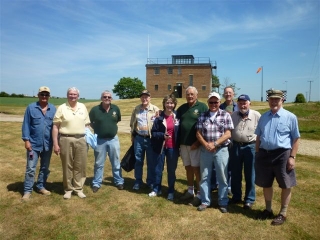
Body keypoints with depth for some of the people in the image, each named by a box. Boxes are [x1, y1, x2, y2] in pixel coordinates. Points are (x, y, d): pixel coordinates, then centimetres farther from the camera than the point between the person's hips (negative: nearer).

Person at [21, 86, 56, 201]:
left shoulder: (53, 109, 2)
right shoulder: (31, 108, -3)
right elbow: (26, 125, -4)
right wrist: (26, 140, -9)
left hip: (48, 144, 3)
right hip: (34, 144, -3)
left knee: (45, 168, 14)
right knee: (30, 168, 0)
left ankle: (41, 186, 29)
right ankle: (27, 191, 10)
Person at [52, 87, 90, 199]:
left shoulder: (83, 107, 10)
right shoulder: (61, 108, -1)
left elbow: (87, 124, 15)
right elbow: (55, 127, -3)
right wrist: (55, 144, -7)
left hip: (81, 140, 3)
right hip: (66, 140, -2)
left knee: (80, 166, 7)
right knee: (67, 166, 7)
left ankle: (79, 188, 20)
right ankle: (68, 189, 21)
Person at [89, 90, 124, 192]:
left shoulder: (116, 108, -3)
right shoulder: (95, 109, -9)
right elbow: (90, 122, 6)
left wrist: (111, 126, 5)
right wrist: (98, 129, -1)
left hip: (113, 139, 2)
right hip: (99, 140, -1)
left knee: (116, 163, 12)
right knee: (99, 164, 11)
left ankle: (119, 181, 26)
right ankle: (96, 183, 24)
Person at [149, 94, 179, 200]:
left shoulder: (177, 117, -1)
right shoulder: (159, 117, -5)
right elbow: (153, 133, -5)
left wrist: (179, 145, -1)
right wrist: (163, 135, -21)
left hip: (173, 147, 1)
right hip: (160, 147, 0)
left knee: (171, 170, 11)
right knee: (158, 169, 12)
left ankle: (171, 191, 27)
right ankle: (156, 189, 30)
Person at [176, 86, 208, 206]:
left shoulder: (202, 107, -5)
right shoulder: (182, 108, 11)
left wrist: (198, 142, -15)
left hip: (195, 144, -5)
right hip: (183, 143, 5)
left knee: (196, 168, -2)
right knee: (188, 168, 14)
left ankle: (199, 194, 9)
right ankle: (190, 191, 27)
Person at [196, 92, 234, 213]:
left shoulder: (225, 115, -1)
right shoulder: (202, 116, 5)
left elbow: (228, 134, -7)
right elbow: (198, 133, 2)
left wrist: (214, 144, -14)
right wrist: (206, 144, -13)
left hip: (221, 150, -2)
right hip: (205, 150, 2)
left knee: (222, 178, 7)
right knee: (204, 177, 10)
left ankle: (223, 203, 23)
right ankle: (205, 201, 25)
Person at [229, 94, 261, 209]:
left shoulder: (256, 115, -4)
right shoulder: (233, 115, 5)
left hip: (250, 147, -3)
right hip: (235, 146, 3)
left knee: (250, 175, 7)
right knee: (235, 174, 13)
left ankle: (249, 199, 21)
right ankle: (236, 196, 29)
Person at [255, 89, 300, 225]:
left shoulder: (290, 117, -5)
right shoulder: (264, 117, 9)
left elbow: (296, 139, -6)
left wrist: (292, 157, -12)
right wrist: (257, 154, 9)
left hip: (282, 155, -4)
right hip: (264, 154, 5)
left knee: (285, 186, 9)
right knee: (266, 184, 16)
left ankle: (283, 213, 27)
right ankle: (268, 209, 35)